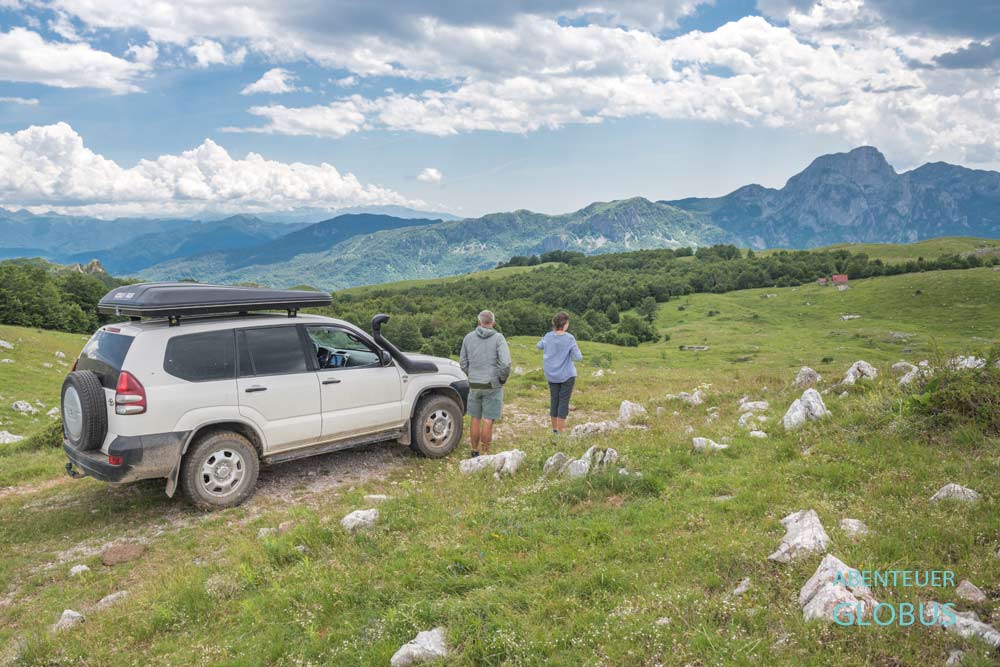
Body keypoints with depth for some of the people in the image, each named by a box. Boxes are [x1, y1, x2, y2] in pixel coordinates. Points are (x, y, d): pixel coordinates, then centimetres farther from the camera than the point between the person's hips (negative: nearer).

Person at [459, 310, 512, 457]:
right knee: (488, 422, 3)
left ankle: (475, 452, 25)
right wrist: (502, 379, -3)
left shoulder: (469, 337, 1)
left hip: (474, 385, 3)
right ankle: (485, 454, 9)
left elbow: (463, 363, 5)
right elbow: (505, 363, -19)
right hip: (492, 386, -3)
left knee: (475, 420, 14)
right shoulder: (498, 338, -10)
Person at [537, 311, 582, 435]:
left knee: (554, 400, 14)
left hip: (552, 375, 4)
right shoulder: (569, 338, -18)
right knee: (564, 402, 3)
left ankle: (554, 429, 25)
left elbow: (539, 346, 16)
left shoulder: (548, 336, -5)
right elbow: (578, 357, -18)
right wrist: (576, 351, 1)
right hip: (567, 375, -4)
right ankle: (560, 432, 5)